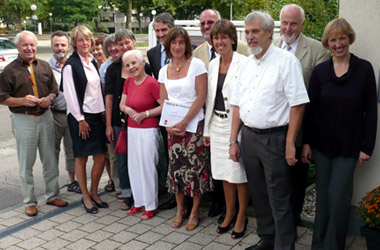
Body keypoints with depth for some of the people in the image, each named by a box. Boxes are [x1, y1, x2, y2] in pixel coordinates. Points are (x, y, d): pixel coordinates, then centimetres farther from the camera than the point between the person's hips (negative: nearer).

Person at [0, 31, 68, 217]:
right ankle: (29, 202, 17)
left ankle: (52, 196, 25)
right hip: (23, 120, -4)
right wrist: (23, 101, -19)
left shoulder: (44, 66, 9)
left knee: (51, 160, 10)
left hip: (45, 117, 4)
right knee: (26, 164, 4)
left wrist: (49, 98, -7)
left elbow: (54, 89, 14)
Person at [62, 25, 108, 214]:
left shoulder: (92, 62, 13)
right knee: (81, 158, 4)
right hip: (80, 117, -6)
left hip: (96, 115, 6)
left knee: (100, 158, 6)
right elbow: (70, 94, -12)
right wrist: (80, 119, -13)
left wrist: (102, 112, 12)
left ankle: (94, 193, 23)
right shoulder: (71, 65, -9)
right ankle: (85, 196, 17)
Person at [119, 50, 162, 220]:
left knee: (148, 167, 0)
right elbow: (122, 104, 14)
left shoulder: (151, 83, -15)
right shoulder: (128, 81, 7)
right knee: (134, 167, 13)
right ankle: (139, 202, 28)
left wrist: (145, 114, -16)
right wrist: (128, 110, -8)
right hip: (132, 129, 7)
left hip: (148, 131, -7)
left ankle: (151, 206, 15)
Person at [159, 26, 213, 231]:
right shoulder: (164, 71, 10)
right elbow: (163, 101, 11)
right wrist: (168, 125, -4)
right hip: (172, 127, 4)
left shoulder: (196, 64, -5)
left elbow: (201, 97, -10)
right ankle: (180, 210, 23)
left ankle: (195, 212, 16)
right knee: (175, 166, 7)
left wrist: (185, 122, -15)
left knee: (195, 166, -1)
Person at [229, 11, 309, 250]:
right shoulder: (246, 64, 12)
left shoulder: (286, 61, -9)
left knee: (279, 199, 2)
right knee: (258, 193, 17)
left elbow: (297, 104, -13)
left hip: (274, 138, -7)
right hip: (248, 136, 7)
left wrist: (290, 144, -17)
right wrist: (233, 140, 10)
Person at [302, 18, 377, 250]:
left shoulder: (364, 69, -5)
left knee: (338, 196, -3)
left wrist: (367, 146, -7)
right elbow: (310, 108, 4)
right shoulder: (320, 71, 1)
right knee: (323, 194, 11)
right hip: (322, 143, 2)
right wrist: (306, 142, 1)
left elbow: (371, 110, -4)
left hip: (349, 145, -2)